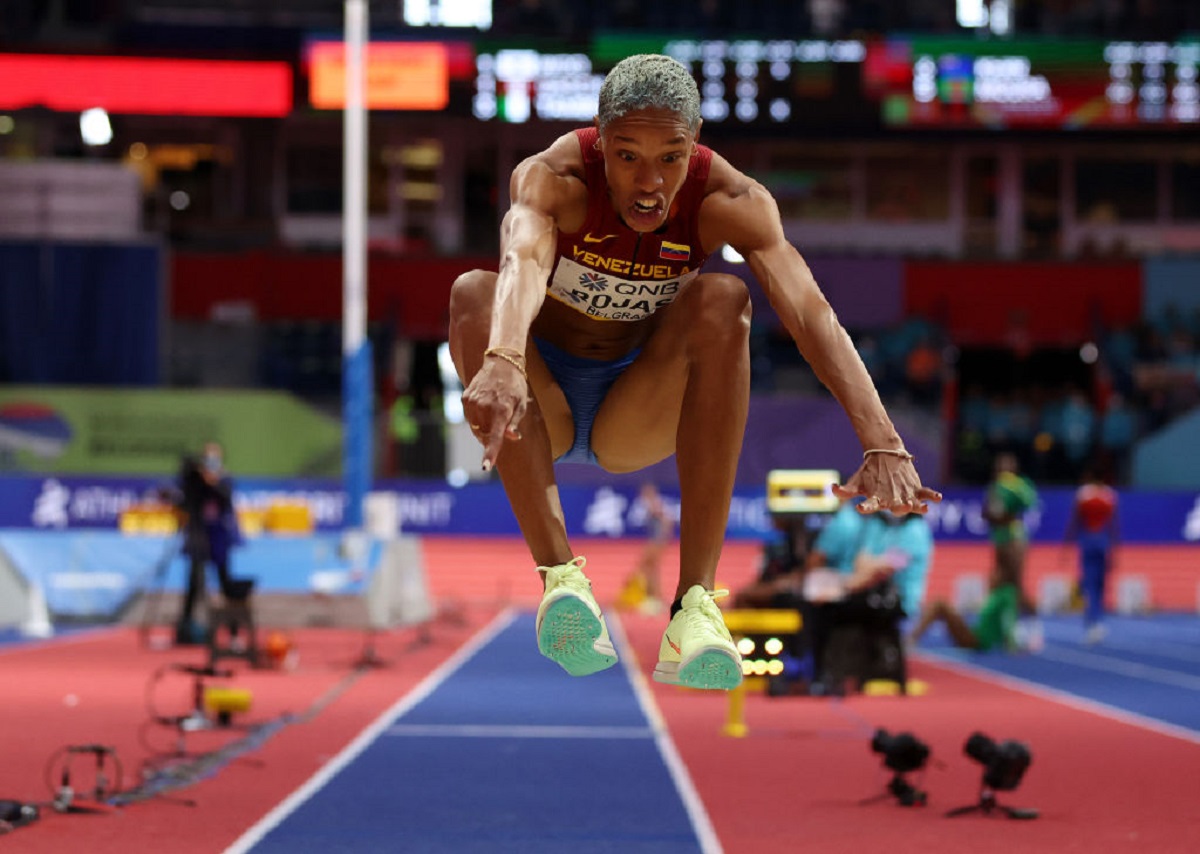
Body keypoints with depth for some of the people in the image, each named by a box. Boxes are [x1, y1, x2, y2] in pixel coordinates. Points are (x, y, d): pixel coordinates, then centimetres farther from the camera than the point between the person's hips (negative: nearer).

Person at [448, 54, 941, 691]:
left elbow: (810, 313, -34)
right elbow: (523, 263, -47)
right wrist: (501, 363, -70)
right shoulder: (551, 179, -24)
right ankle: (559, 576, -41)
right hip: (544, 408, -1)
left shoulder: (730, 202, -19)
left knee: (724, 299, -29)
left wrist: (883, 446, -50)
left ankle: (696, 603, -36)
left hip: (637, 420, 1)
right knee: (473, 293, -32)